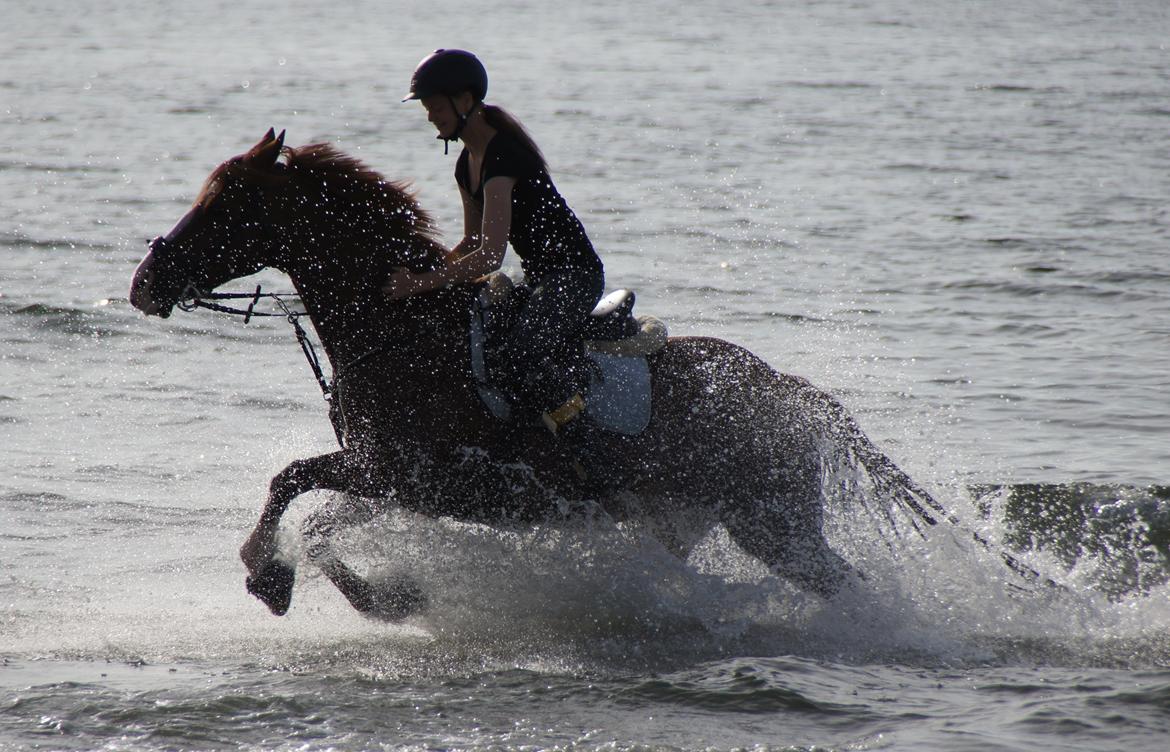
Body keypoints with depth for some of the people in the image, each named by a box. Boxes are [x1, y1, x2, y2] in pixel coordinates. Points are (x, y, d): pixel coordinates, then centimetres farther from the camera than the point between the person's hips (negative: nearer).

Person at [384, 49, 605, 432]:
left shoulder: (503, 157, -20)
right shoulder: (468, 164, 11)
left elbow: (489, 257, -27)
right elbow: (472, 243, 19)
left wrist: (421, 283, -27)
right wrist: (427, 270, 3)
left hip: (575, 274, -11)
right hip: (540, 279, 11)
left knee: (509, 364, -30)